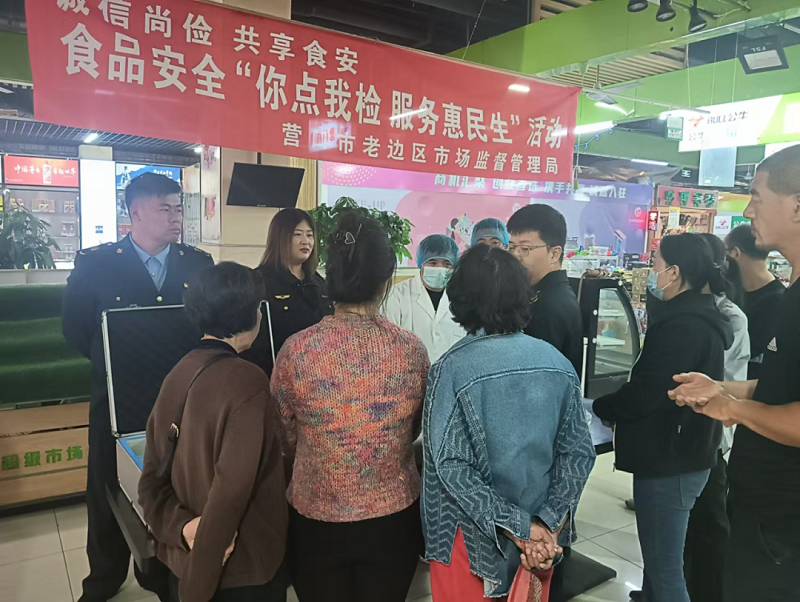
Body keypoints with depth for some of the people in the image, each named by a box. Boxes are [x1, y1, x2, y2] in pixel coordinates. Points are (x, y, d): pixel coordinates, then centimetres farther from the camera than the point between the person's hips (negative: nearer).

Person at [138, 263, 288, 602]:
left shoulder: (177, 375, -2)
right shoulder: (247, 382, -24)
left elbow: (152, 479, -1)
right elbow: (231, 490, -27)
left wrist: (181, 527, -13)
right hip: (242, 569, -6)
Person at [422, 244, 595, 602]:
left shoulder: (452, 369, -18)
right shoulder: (559, 363, -5)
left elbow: (450, 465, -21)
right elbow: (579, 451, -6)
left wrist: (519, 526, -17)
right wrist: (548, 522, -9)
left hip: (474, 536, -4)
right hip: (541, 528, 4)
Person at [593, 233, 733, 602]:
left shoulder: (683, 325, -23)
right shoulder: (697, 316, 10)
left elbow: (646, 392, -25)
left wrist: (600, 409, -8)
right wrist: (615, 405, 9)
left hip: (668, 461, -10)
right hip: (681, 453, 10)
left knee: (664, 569, 3)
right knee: (660, 561, 22)